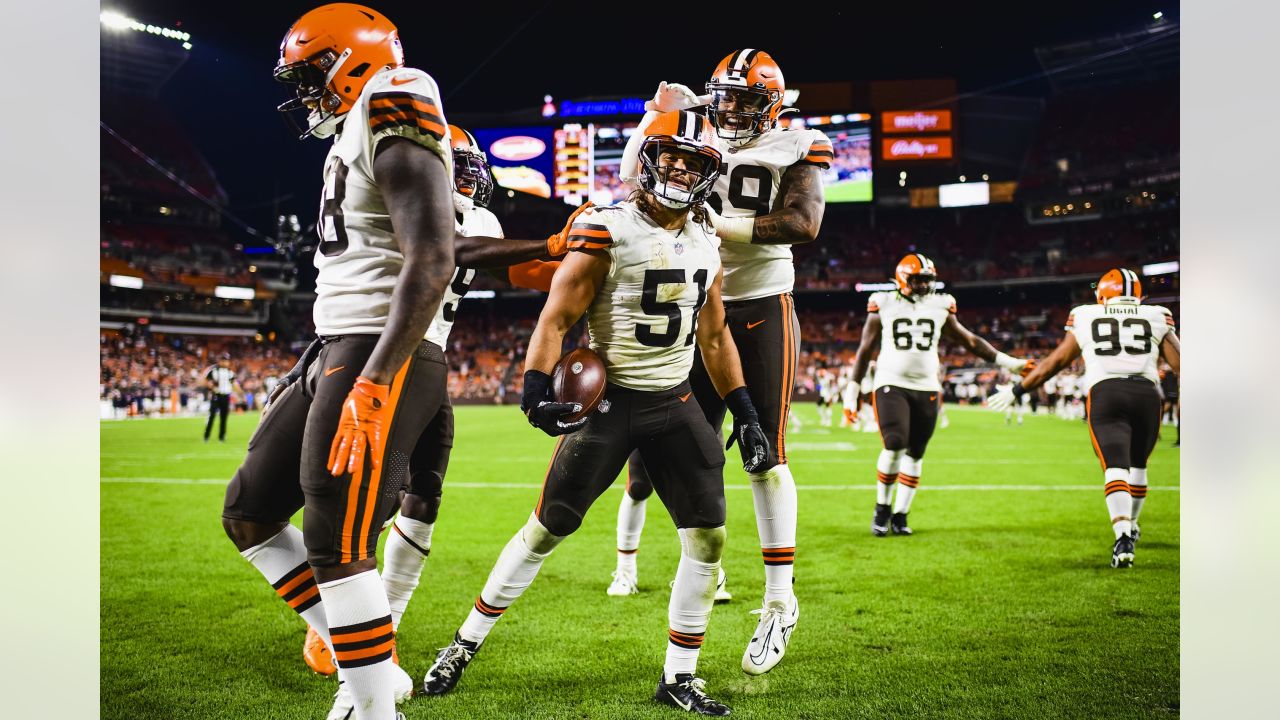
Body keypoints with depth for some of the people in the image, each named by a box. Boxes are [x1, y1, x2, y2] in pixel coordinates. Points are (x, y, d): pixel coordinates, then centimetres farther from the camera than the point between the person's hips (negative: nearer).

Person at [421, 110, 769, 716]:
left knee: (708, 539, -1)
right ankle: (465, 644, 18)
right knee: (547, 528, 0)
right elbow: (556, 319, -13)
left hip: (675, 405, 5)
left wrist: (745, 415, 12)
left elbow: (715, 336, 16)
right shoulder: (608, 231, -12)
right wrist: (535, 392, -27)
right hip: (610, 400, -5)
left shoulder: (706, 243, 7)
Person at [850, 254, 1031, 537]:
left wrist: (1008, 362, 14)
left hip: (926, 389, 4)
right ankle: (882, 508, 2)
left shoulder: (940, 307, 7)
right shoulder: (884, 306, -1)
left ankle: (900, 515, 16)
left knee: (915, 454, 4)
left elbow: (970, 341, 16)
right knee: (895, 447, -18)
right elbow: (865, 350, 5)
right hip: (891, 386, -3)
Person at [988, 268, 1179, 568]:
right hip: (1146, 393, 2)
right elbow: (1180, 362, 14)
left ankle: (1123, 538, -25)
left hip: (1105, 394, -2)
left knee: (1115, 468, -7)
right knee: (1138, 465, 22)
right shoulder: (1157, 318, 18)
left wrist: (1016, 390, 30)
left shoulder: (1085, 318, 17)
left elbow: (1055, 361, 20)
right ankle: (1130, 526, 38)